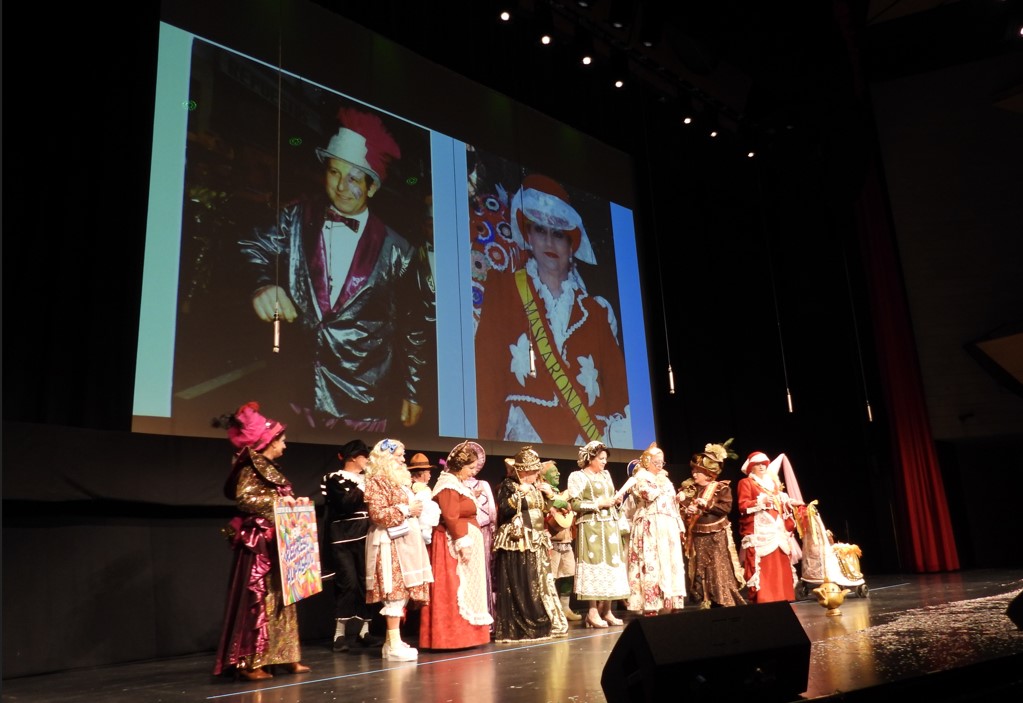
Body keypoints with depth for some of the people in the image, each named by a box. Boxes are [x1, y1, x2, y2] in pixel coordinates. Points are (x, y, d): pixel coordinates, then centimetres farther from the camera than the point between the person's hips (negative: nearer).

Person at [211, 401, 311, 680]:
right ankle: (249, 663, -1)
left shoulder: (270, 470, 17)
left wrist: (294, 503, 11)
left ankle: (283, 658, 17)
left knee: (280, 599, 11)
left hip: (276, 544, 10)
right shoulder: (251, 469, -10)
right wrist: (276, 501, -25)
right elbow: (243, 497, -24)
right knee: (258, 600, -7)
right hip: (258, 544, -10)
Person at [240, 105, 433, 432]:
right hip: (295, 393, 2)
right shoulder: (297, 219, 1)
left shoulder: (396, 251, -4)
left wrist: (412, 392, 7)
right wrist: (261, 285, -27)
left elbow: (418, 323, 3)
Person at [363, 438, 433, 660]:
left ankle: (392, 640, 13)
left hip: (405, 541, 9)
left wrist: (417, 509, 12)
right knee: (395, 591, -10)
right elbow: (377, 514, -18)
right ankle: (394, 645, -6)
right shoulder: (377, 481, -9)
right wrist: (406, 510, -13)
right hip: (391, 543, -9)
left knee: (402, 591, 8)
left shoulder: (399, 480, 20)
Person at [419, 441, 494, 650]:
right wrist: (463, 544, -24)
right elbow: (451, 518, -23)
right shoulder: (448, 485, -15)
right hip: (454, 545, -11)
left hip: (464, 543, 11)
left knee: (464, 590, 13)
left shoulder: (457, 484, 17)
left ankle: (463, 635, 19)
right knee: (454, 592, -6)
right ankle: (454, 637, -2)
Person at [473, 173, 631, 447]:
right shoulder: (502, 289, 10)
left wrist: (616, 433, -4)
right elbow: (487, 372, 1)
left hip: (588, 443, 3)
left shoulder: (597, 313, 16)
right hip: (523, 440, -3)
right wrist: (486, 437, -9)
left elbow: (618, 391, 13)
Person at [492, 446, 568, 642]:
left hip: (536, 542, 8)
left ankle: (542, 624, 15)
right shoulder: (508, 485, -6)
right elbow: (503, 510, -18)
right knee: (518, 587, -7)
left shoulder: (535, 486, 17)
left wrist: (550, 494, 7)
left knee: (540, 583, 9)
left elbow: (546, 510, 23)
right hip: (517, 542, -8)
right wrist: (519, 493, -23)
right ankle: (516, 629, -1)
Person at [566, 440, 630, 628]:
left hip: (610, 526, 7)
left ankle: (606, 610, 10)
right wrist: (598, 504, -15)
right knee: (594, 565, -8)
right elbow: (575, 504, -11)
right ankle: (593, 612, -3)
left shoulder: (606, 475, 19)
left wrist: (616, 501, 5)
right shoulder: (578, 476, -3)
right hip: (591, 526, -7)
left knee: (611, 565, 3)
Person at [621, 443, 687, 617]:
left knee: (671, 563, 3)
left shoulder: (664, 479, 23)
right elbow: (649, 494, -19)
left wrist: (679, 526, 15)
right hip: (650, 528, -7)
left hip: (669, 528, 7)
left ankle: (670, 604, 7)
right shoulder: (640, 477, 1)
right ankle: (651, 607, -13)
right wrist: (659, 481, -4)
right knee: (652, 563, -12)